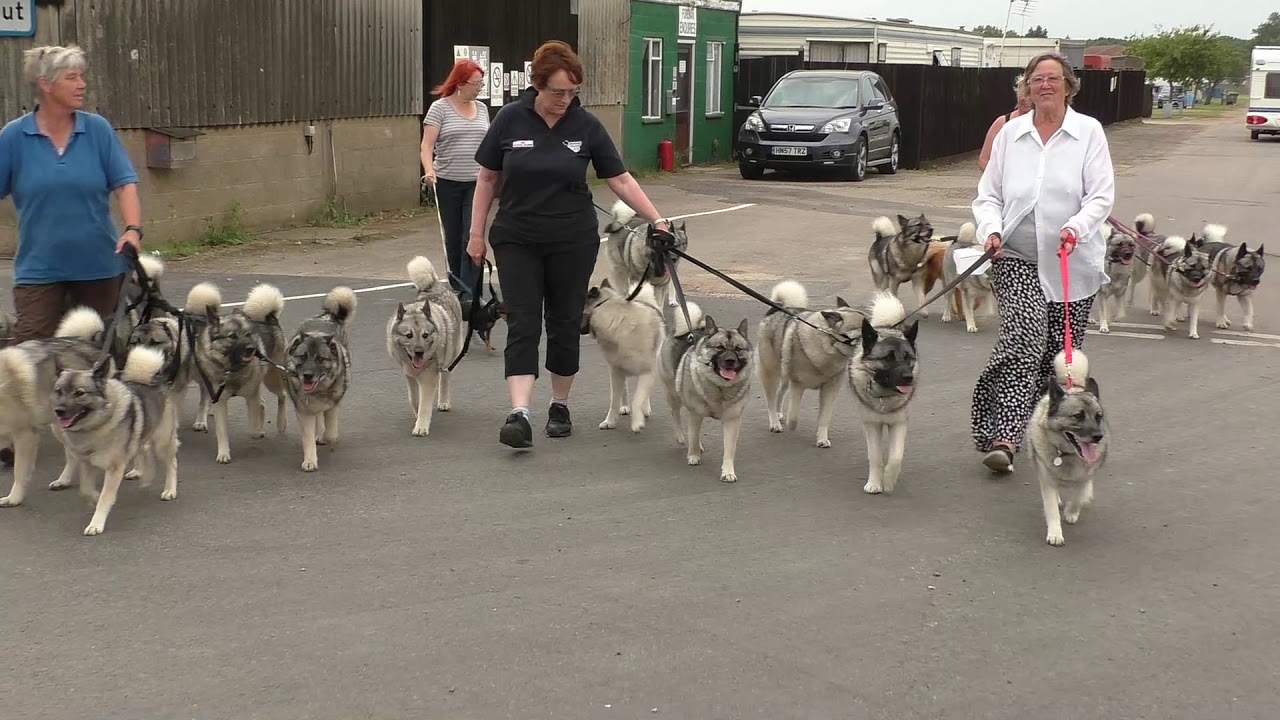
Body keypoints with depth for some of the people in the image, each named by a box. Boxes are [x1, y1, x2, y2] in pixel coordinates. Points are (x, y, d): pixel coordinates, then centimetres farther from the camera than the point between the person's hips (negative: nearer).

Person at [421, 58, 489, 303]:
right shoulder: (439, 108, -4)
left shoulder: (481, 109, 9)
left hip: (476, 182, 2)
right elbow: (427, 145, -10)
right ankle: (456, 288, 23)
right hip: (448, 182, -2)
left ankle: (469, 294, -9)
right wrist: (429, 171, -26)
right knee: (453, 238, 8)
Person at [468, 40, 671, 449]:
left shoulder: (586, 126, -3)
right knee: (522, 325, -7)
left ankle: (560, 405, 22)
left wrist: (656, 220, -8)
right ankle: (519, 414, -14)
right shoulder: (511, 120, -4)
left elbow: (620, 180, -1)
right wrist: (477, 233, 2)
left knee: (564, 323, 8)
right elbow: (488, 178, 3)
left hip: (572, 242, 1)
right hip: (517, 241, -1)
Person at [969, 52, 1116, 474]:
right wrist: (991, 229, -8)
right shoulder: (1010, 133, 9)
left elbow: (1102, 195, -3)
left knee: (1061, 352, 6)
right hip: (1018, 258, 0)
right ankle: (1004, 437, -22)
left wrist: (1077, 227, -22)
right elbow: (988, 194, 11)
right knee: (1024, 336, -18)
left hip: (1072, 262, 0)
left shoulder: (1089, 131, 3)